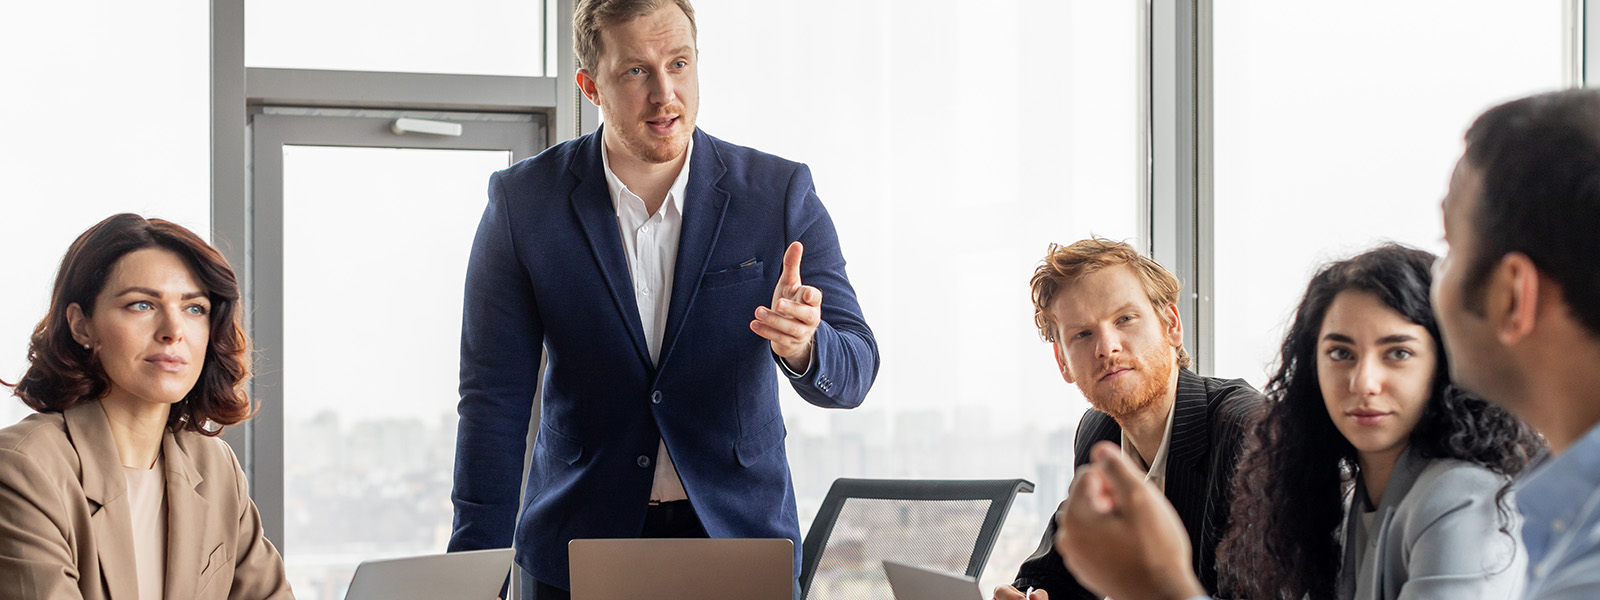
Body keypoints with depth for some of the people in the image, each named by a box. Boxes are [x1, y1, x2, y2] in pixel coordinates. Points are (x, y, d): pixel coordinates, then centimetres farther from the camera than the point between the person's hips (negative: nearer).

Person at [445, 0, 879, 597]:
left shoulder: (780, 193, -5)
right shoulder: (524, 201, -5)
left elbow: (852, 374, -6)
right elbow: (495, 397, -3)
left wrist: (801, 346, -30)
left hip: (741, 534, 0)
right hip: (577, 548, 0)